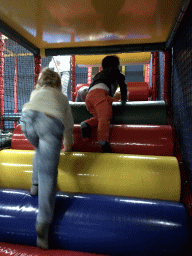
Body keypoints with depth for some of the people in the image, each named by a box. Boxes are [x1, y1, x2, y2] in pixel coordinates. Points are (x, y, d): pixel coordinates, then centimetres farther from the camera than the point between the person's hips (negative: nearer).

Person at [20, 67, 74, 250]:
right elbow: (69, 125, 37)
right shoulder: (62, 97, 33)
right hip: (51, 124, -2)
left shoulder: (35, 92, 37)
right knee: (48, 175, 1)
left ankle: (35, 184, 27)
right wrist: (68, 144, 53)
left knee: (40, 150, 33)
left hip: (27, 118, 3)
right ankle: (43, 222, -5)